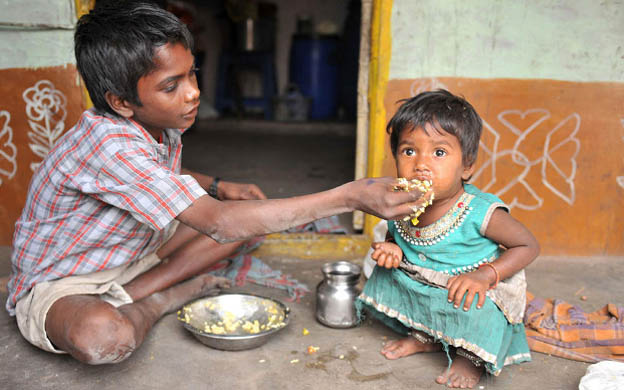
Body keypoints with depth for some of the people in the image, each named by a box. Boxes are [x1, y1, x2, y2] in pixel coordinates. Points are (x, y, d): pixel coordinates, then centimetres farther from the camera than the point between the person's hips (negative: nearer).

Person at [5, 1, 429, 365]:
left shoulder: (163, 125, -5)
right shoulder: (111, 146, -34)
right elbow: (220, 222, -41)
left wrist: (218, 185, -4)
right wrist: (349, 196, -42)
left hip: (127, 258, 8)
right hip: (55, 285, -7)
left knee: (249, 212, -2)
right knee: (103, 338, -44)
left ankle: (129, 296, -6)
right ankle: (161, 301, -8)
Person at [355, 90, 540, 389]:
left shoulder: (480, 212, -29)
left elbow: (528, 246, -17)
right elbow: (395, 237, 9)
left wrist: (485, 275, -30)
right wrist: (392, 248, -17)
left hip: (472, 289, -6)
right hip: (421, 282, 6)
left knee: (476, 303, -33)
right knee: (387, 273, -4)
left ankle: (472, 357, 2)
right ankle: (424, 335, 16)